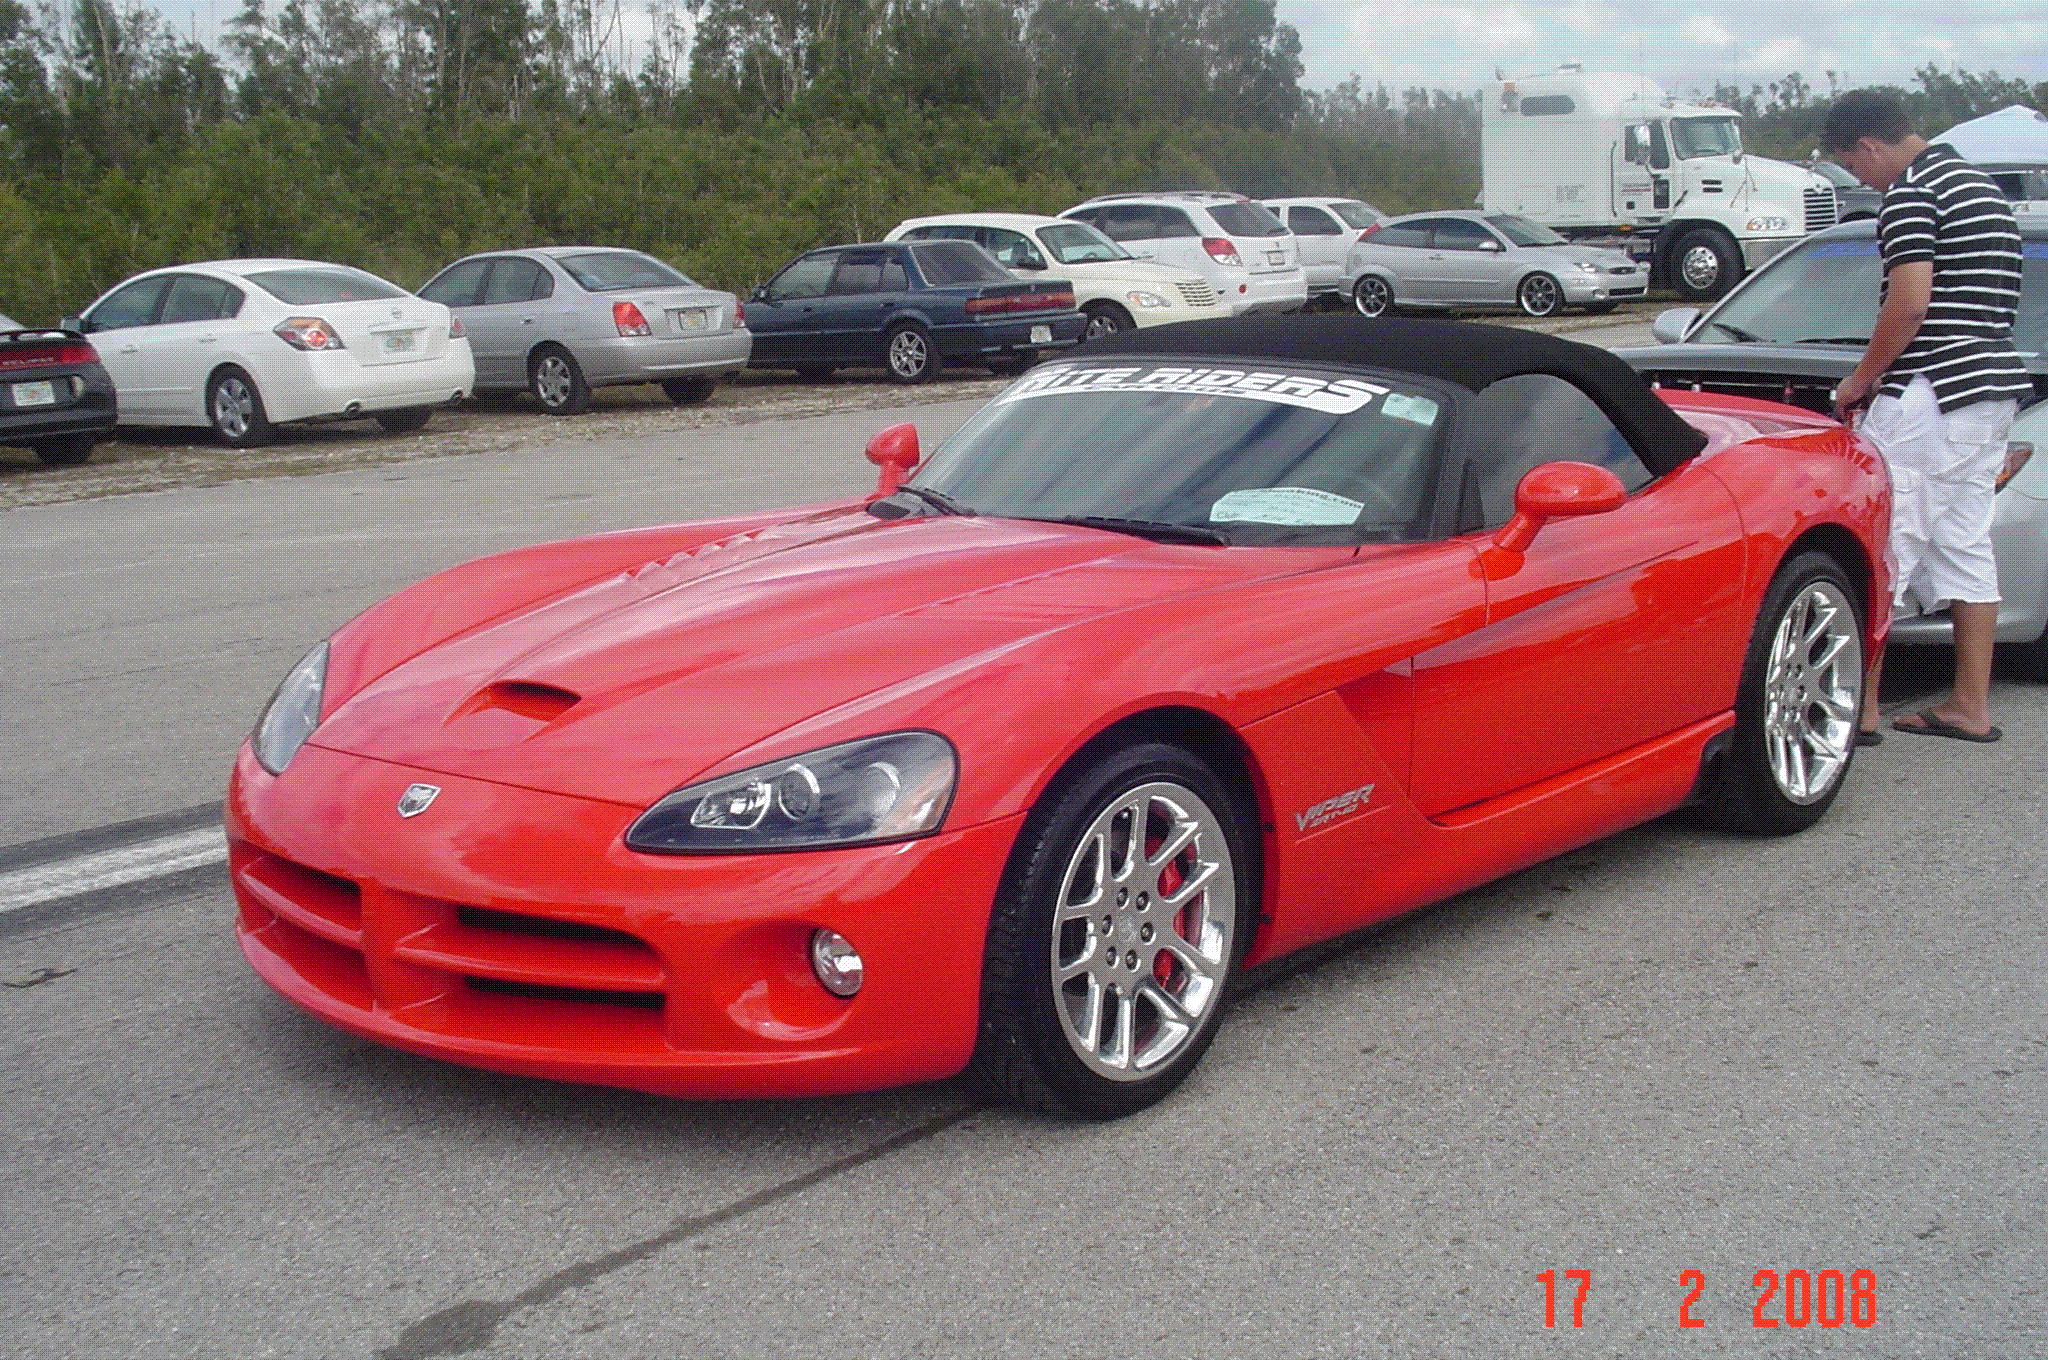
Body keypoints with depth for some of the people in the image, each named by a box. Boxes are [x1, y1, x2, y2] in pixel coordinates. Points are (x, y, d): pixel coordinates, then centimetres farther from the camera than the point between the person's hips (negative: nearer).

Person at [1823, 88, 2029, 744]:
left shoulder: (1910, 193, -10)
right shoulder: (1978, 182, 20)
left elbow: (1910, 304, -19)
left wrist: (1861, 380, -6)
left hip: (1930, 392, -10)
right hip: (1995, 383, 10)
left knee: (1882, 544, -6)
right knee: (1967, 545, 12)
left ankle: (1860, 708, -5)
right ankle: (1970, 707, 16)